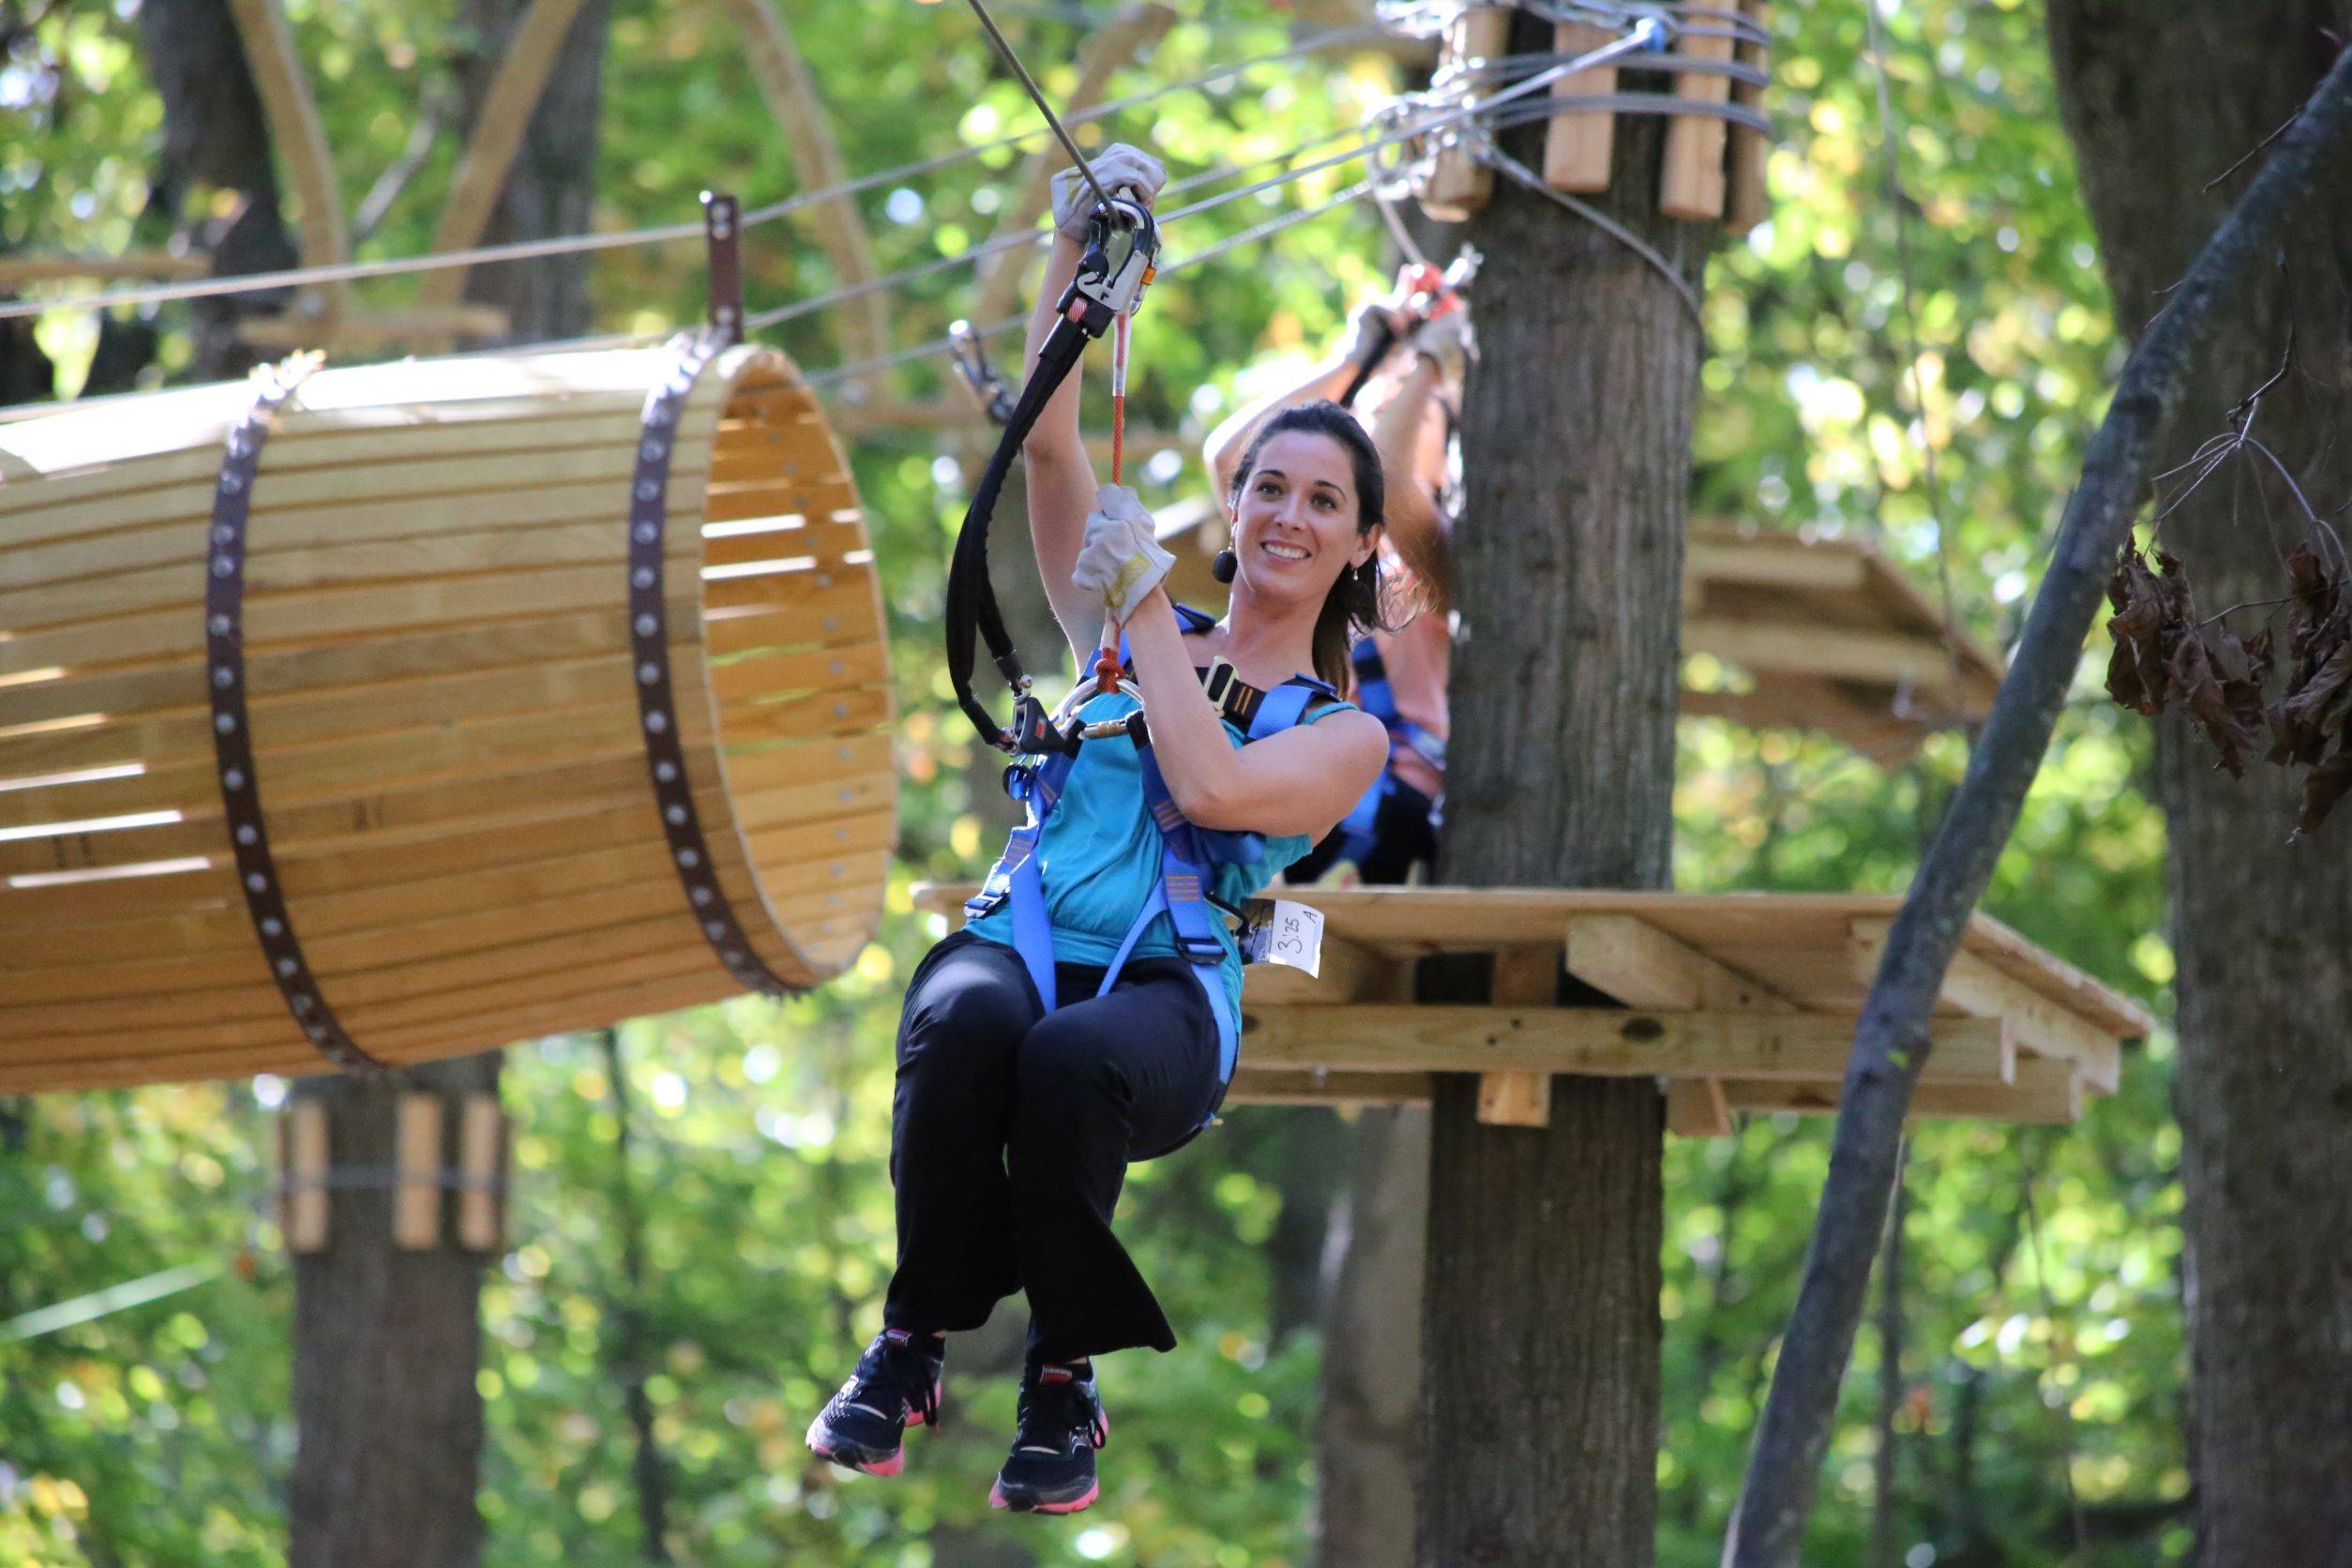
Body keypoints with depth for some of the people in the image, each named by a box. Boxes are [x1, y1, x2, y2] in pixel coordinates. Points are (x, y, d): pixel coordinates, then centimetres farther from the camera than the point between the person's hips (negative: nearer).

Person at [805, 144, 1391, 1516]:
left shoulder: (1347, 735, 12)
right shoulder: (1127, 631, 20)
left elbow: (1212, 788, -9)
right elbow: (1048, 439, 11)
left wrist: (1147, 604, -4)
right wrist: (1079, 248, 0)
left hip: (1169, 996, -2)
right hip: (1024, 935, 2)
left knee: (1075, 1058, -39)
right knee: (966, 1019, -37)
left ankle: (1067, 1381, -21)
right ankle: (911, 1347, -21)